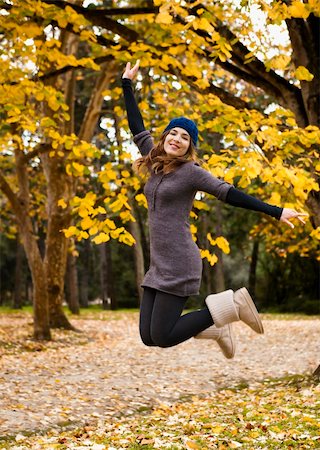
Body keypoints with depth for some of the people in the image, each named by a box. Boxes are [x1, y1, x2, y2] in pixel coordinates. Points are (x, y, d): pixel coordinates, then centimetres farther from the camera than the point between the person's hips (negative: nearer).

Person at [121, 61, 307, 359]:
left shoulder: (190, 171, -6)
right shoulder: (156, 164, 12)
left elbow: (230, 195, -7)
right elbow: (137, 129, 21)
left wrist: (276, 212, -10)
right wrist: (127, 84, 26)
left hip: (178, 266, -7)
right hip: (158, 267, 7)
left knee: (161, 337, -12)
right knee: (148, 337, 2)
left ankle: (230, 305, 2)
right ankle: (216, 326, 17)